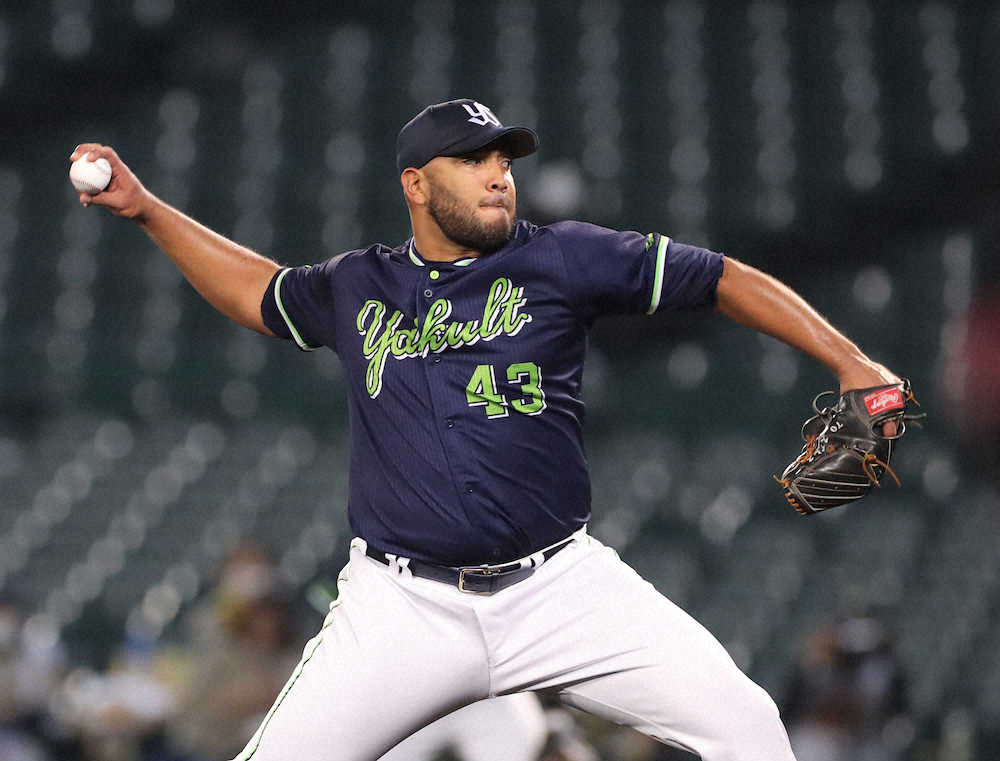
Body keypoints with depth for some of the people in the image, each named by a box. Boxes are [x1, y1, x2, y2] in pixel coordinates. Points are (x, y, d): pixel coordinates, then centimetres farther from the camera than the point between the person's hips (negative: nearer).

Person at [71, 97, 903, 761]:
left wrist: (850, 363, -2)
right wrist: (146, 208, 27)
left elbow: (724, 278, 4)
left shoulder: (562, 259, 3)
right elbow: (261, 292, 32)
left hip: (560, 587, -1)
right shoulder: (357, 289, 12)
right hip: (404, 608, 1)